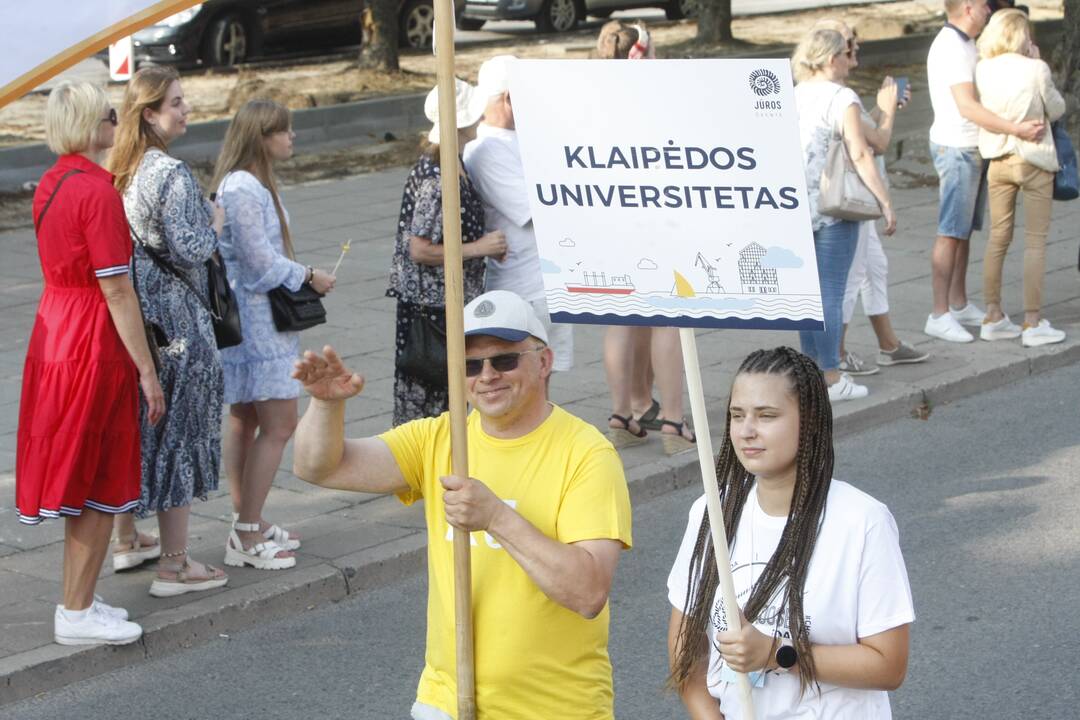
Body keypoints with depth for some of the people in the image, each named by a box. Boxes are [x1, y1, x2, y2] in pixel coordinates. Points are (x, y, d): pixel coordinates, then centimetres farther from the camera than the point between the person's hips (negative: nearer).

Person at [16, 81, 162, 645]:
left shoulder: (50, 185, 9)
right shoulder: (97, 191, -18)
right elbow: (116, 290, -19)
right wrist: (147, 370, -15)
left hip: (54, 330, 9)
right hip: (94, 344, -9)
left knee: (79, 481, 17)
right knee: (100, 484, 1)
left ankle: (77, 600, 25)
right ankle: (77, 615, 7)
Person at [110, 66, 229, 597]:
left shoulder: (119, 170, 8)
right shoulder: (172, 175, -18)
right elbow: (187, 250, -22)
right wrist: (214, 225, -3)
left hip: (131, 312, 9)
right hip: (175, 318, -9)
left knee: (135, 428, 18)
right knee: (179, 431, 0)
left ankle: (127, 540, 31)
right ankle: (174, 565, 5)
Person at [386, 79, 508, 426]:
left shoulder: (455, 168, 8)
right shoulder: (435, 180, -22)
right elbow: (420, 251, -23)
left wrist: (488, 245, 11)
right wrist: (478, 248, -17)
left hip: (456, 302, 9)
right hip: (432, 305, -9)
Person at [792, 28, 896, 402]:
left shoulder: (792, 96, 10)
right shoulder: (841, 98, -10)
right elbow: (860, 155, -16)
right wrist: (885, 202, -14)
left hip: (796, 208, 7)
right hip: (833, 209, -7)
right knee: (831, 293, -3)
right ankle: (831, 379, -1)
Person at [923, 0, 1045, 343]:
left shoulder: (964, 44, 15)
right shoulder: (951, 47, -18)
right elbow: (967, 107, -25)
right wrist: (1016, 129, -28)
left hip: (972, 150, 10)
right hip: (957, 149, -10)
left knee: (965, 229, 13)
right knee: (951, 232, -8)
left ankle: (959, 305, 19)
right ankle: (939, 315, -7)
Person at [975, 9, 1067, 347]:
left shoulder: (983, 70, -4)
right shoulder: (1036, 69, -15)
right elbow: (1056, 110, -3)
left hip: (997, 160, 5)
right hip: (1034, 159, -5)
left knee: (998, 238, 13)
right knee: (1035, 242, 2)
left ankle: (993, 318, 18)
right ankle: (1032, 323, 3)